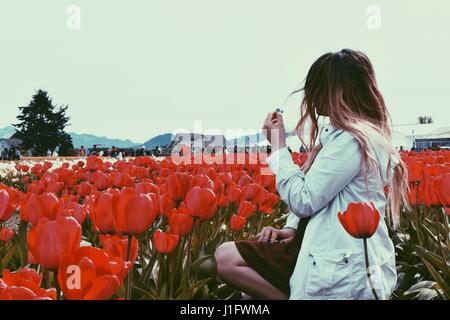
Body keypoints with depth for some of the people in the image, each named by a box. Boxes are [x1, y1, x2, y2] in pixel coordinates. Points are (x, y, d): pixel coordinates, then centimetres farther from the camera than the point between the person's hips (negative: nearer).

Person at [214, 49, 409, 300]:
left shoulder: (351, 139, -19)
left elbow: (303, 201, -19)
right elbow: (312, 193, 17)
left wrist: (278, 145, -9)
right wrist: (291, 228, 1)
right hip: (331, 250, 10)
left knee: (228, 258, -9)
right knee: (225, 256, 3)